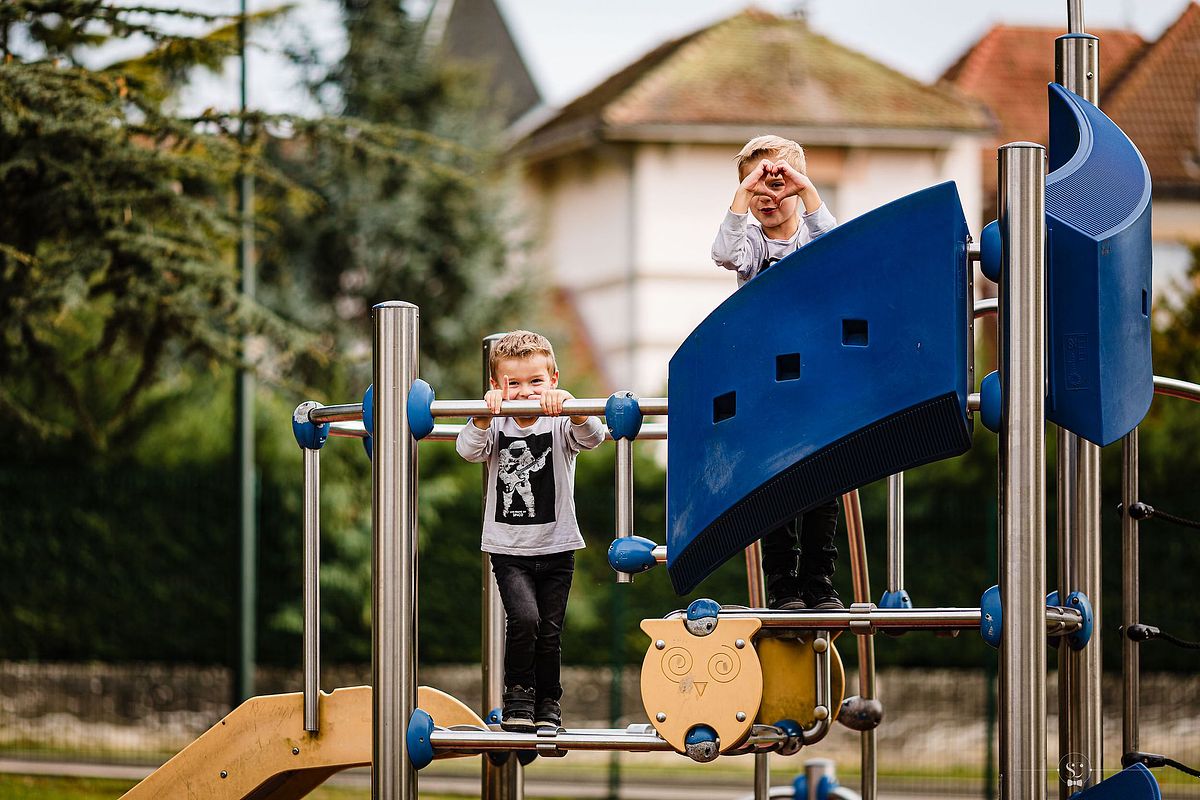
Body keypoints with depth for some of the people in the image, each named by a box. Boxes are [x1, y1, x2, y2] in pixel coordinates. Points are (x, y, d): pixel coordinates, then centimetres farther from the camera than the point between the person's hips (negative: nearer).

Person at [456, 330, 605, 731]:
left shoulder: (560, 425, -4)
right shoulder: (496, 427, -2)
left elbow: (591, 437, -22)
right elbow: (469, 449, -19)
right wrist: (485, 413, -35)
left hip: (556, 547, 1)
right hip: (509, 548, -1)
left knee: (550, 634, 7)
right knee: (524, 618, -20)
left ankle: (548, 704, 25)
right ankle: (518, 695, -2)